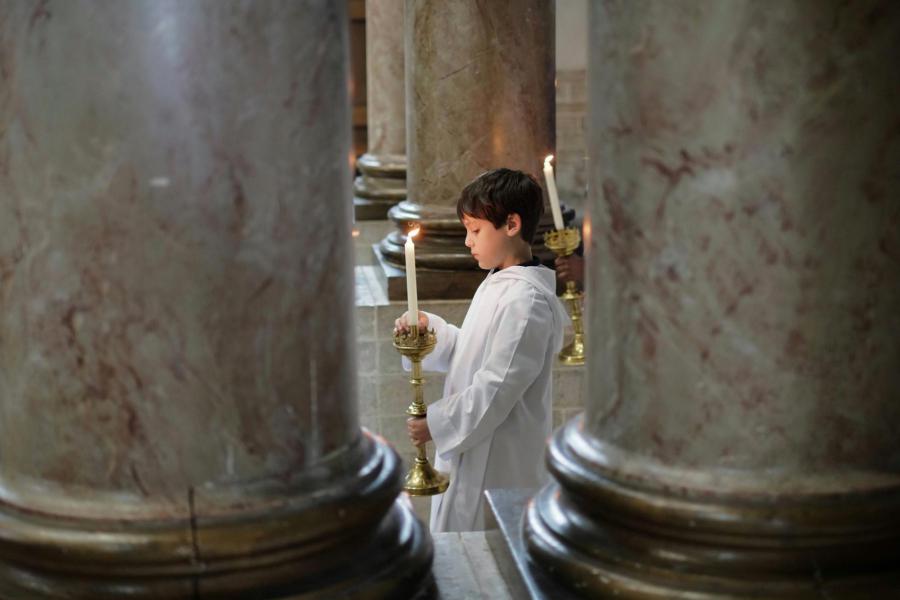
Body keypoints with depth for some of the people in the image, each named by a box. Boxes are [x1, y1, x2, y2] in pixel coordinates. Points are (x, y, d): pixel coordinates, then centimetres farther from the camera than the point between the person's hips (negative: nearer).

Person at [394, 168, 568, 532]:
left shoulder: (526, 300, -20)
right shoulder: (498, 284, 12)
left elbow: (498, 387, -22)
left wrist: (437, 423, -15)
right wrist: (430, 329, 1)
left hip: (497, 460, -10)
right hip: (473, 446, 10)